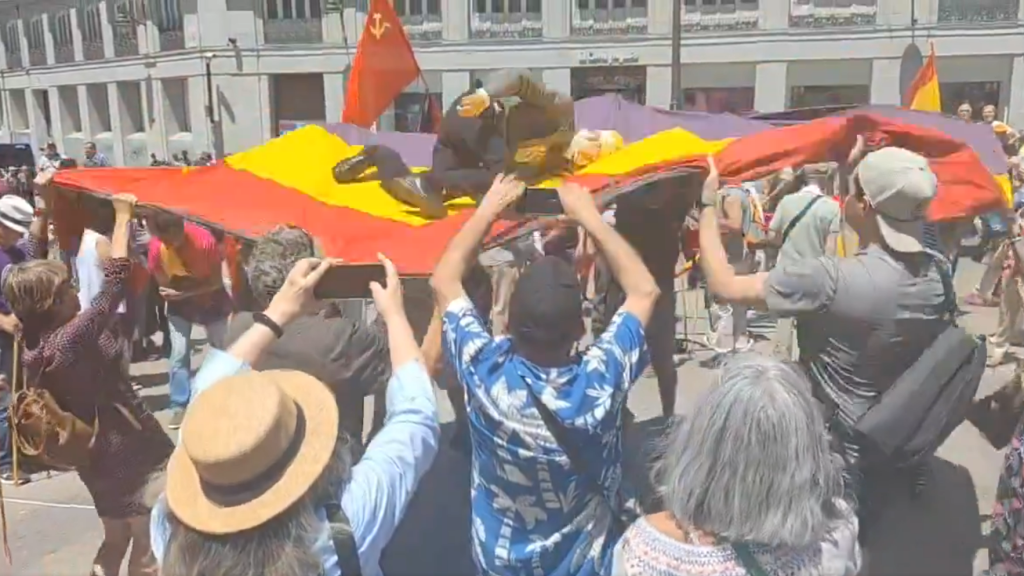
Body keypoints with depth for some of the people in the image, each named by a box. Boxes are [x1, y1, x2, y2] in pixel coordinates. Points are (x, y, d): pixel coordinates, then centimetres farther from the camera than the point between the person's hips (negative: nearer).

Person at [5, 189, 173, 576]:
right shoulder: (70, 340, -26)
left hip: (96, 454, 9)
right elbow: (114, 281, -28)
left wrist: (44, 205, 7)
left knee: (115, 539, 24)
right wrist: (123, 216, -21)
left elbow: (32, 259, 6)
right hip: (129, 451, -9)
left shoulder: (34, 339, -2)